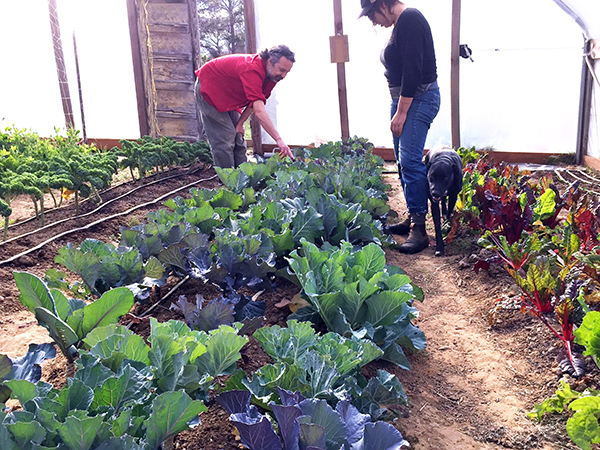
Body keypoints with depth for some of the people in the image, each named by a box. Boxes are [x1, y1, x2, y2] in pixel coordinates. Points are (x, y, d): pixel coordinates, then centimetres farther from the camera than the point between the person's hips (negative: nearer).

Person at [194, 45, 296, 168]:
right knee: (224, 141, -14)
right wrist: (278, 140, -50)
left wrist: (240, 123, -9)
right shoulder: (252, 69, -39)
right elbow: (259, 111, -47)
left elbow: (254, 102, 1)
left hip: (228, 96, 9)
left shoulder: (271, 74, -11)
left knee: (238, 139, 6)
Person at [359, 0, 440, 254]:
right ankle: (412, 219, 18)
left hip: (419, 98, -10)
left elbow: (412, 71, -21)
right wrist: (398, 108, 15)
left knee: (410, 161, -14)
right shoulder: (400, 24, 17)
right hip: (403, 98, 10)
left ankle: (419, 229, -11)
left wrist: (401, 112, -21)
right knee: (403, 161, 10)